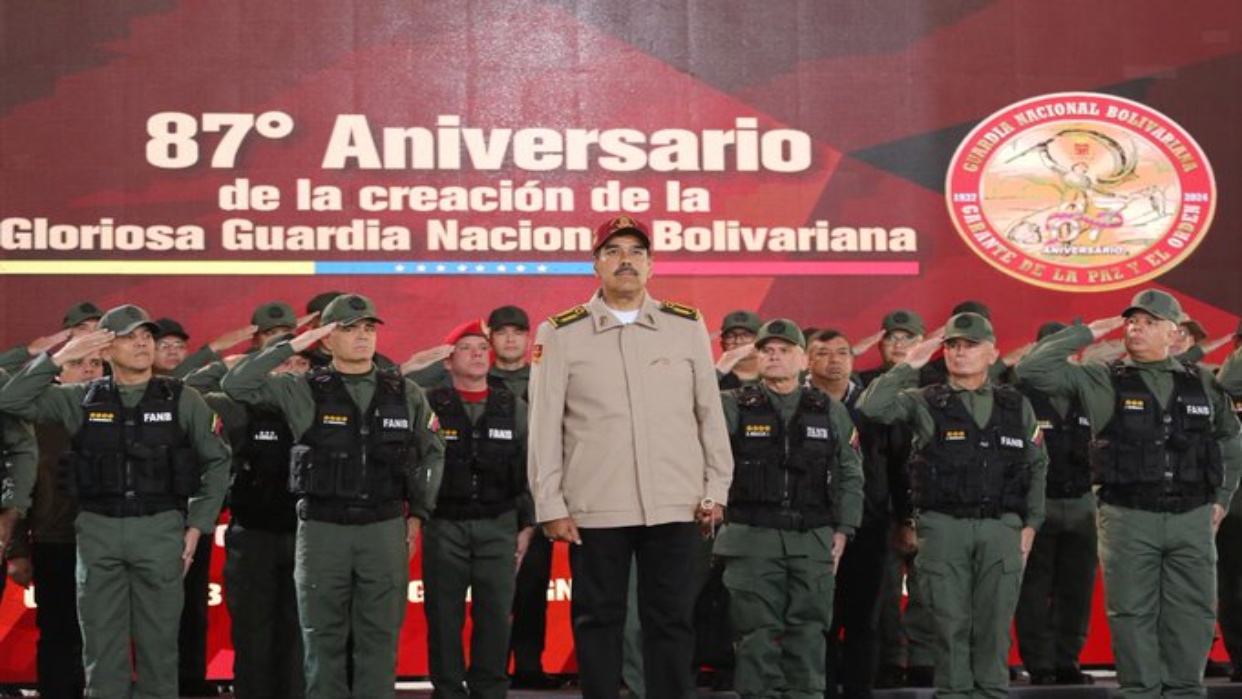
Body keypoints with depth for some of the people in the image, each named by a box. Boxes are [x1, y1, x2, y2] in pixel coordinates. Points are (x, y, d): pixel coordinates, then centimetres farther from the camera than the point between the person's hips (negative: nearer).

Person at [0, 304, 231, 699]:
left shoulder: (182, 400, 2)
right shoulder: (82, 400, 6)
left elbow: (217, 462, 7)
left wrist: (197, 527, 1)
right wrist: (59, 358, -7)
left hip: (160, 530, -1)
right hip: (98, 532, 1)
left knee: (158, 643, 4)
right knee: (102, 645, 5)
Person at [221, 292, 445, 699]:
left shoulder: (406, 395, 6)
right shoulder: (304, 392, 0)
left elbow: (432, 453, 17)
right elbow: (237, 385, -8)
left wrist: (417, 513, 11)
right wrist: (292, 346, -9)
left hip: (385, 528, 1)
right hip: (322, 529, -1)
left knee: (380, 638, 4)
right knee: (323, 639, 5)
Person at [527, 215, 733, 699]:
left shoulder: (688, 327, 7)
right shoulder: (562, 334, 2)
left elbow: (710, 414, 9)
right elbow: (545, 426, 1)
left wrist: (716, 489, 5)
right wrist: (550, 505, -2)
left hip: (675, 506, 1)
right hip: (595, 508, -1)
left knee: (671, 620, 5)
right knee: (598, 619, 6)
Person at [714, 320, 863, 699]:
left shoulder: (830, 411, 11)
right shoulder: (733, 407, 4)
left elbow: (850, 475, 11)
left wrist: (842, 530, 5)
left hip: (813, 540, 2)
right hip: (752, 539, -2)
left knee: (809, 633, 3)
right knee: (757, 634, -1)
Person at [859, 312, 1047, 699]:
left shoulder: (1016, 406, 11)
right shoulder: (925, 403, 4)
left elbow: (1037, 466, 16)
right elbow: (870, 408, -11)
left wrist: (1031, 523, 9)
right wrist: (908, 367, -10)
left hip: (1001, 527, 2)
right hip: (944, 527, -1)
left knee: (994, 622, 3)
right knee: (951, 622, 1)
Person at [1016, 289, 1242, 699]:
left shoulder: (1202, 384, 10)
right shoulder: (1103, 381, 1)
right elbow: (1033, 369, -7)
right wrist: (1088, 333, -5)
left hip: (1193, 519, 2)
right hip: (1128, 519, -2)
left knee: (1191, 615, 5)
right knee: (1133, 615, 1)